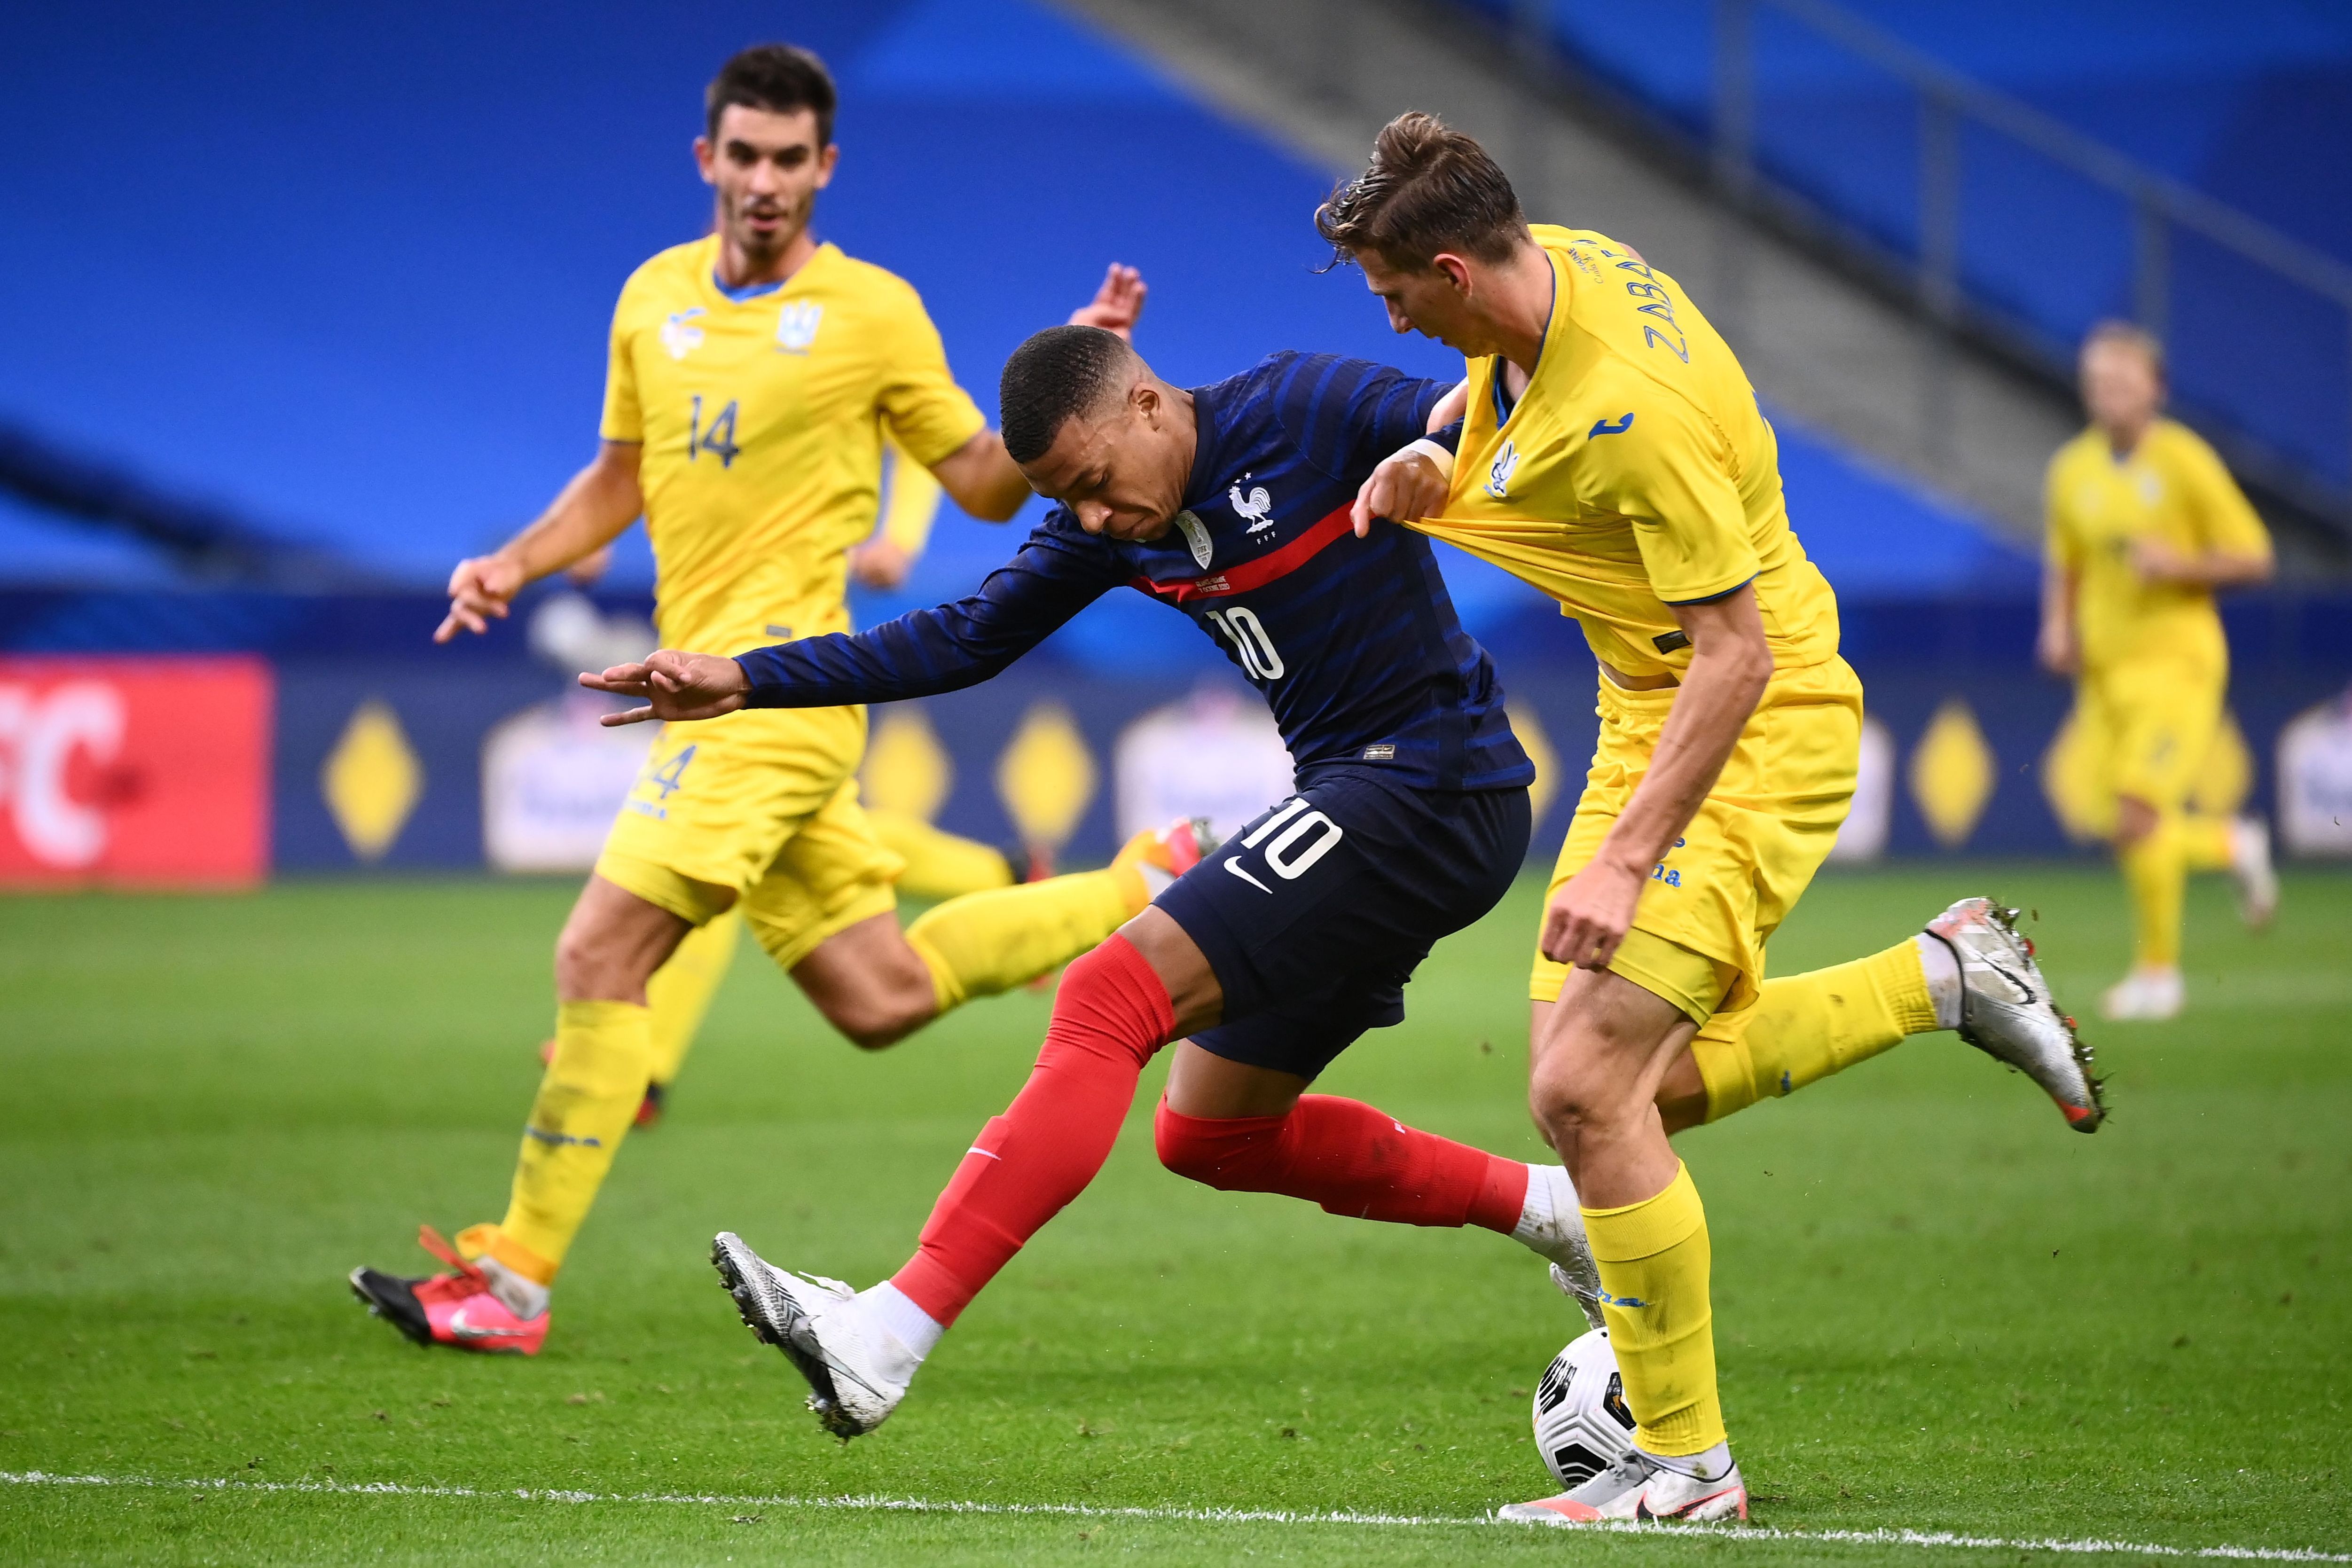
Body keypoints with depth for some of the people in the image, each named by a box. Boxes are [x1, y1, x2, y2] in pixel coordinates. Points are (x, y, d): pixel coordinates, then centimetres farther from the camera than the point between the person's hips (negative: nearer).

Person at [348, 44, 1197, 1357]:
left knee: (604, 953, -14)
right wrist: (517, 566, 9)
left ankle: (517, 1276, -9)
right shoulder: (655, 297, 14)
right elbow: (622, 475, 25)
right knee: (879, 998, 10)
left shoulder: (874, 313, -2)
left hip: (779, 674, -7)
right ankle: (1143, 892, 28)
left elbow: (986, 487, 5)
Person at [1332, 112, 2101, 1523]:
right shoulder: (1556, 273, -3)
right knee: (1644, 1079, 15)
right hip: (1650, 720, 10)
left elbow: (1738, 653, -28)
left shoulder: (1633, 412, -30)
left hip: (1759, 736, -10)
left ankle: (1684, 1462, -6)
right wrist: (1434, 469, 0)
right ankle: (1947, 972, 29)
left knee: (1583, 1087, -17)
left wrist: (1626, 860, -29)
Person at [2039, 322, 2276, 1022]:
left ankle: (2157, 972, -1)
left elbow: (2253, 558, -5)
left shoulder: (2184, 460, -8)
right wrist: (2058, 627, 3)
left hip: (2176, 657, -6)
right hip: (2104, 668, 6)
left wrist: (2178, 564, -20)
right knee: (2111, 820, 3)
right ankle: (2235, 845, 32)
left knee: (2137, 816, -16)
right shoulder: (2071, 470, 6)